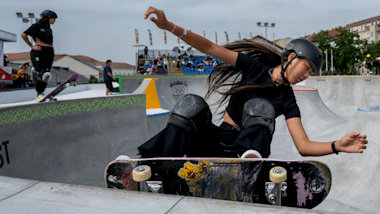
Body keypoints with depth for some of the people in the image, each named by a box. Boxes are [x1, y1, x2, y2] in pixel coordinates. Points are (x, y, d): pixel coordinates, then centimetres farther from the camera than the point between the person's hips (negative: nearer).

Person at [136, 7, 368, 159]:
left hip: (247, 145, 0)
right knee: (191, 104, -28)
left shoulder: (287, 100, 5)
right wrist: (169, 26, -15)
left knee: (260, 106, -26)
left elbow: (303, 146, -3)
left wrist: (337, 146, -24)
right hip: (217, 138, 0)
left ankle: (250, 157, -49)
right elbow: (209, 47, -5)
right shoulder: (256, 66, 2)